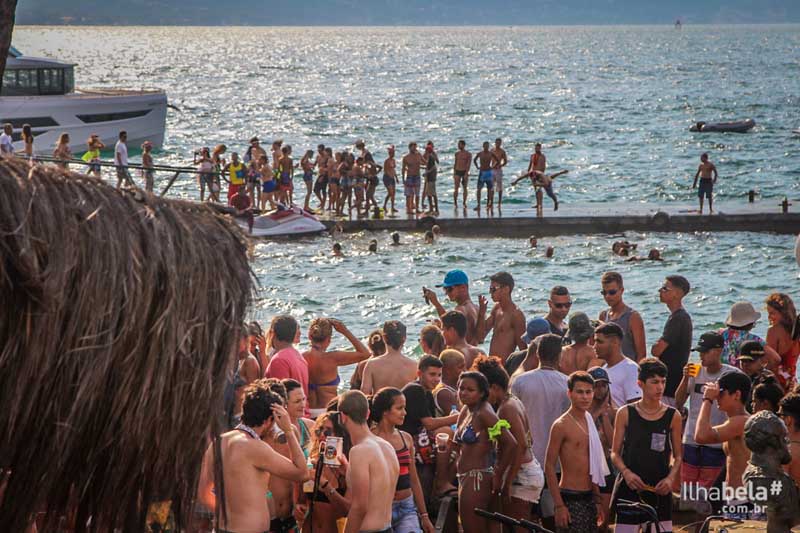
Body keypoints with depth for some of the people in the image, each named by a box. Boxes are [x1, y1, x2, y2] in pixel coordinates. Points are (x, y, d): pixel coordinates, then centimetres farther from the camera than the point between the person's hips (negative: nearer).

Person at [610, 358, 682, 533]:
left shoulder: (672, 416, 4)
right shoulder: (625, 413, 1)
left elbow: (678, 456, 8)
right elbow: (615, 452, 4)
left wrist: (671, 478, -10)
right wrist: (626, 472, -14)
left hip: (660, 490, 1)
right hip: (630, 488, -1)